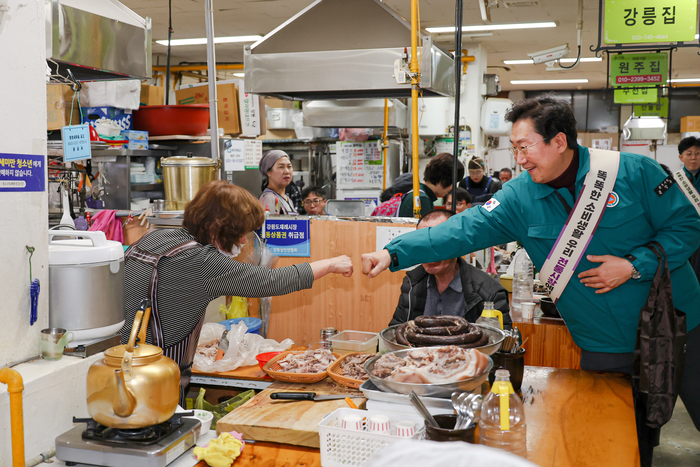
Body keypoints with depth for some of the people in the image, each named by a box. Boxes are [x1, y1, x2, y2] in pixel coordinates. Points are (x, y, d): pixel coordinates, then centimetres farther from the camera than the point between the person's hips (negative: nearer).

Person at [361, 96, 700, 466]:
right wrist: (394, 253, -24)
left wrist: (635, 266, -19)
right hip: (606, 349, 1)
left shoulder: (633, 171, -10)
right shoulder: (519, 198, -6)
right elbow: (464, 230, -14)